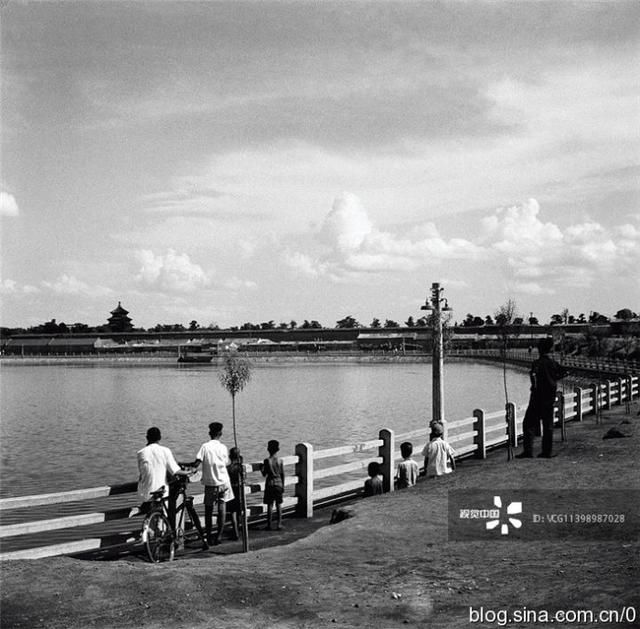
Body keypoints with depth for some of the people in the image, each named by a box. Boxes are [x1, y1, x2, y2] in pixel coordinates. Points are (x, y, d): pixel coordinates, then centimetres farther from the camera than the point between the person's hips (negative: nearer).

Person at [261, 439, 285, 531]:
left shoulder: (267, 461, -10)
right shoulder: (280, 461, -3)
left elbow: (264, 474, -7)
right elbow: (283, 475, 0)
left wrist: (261, 469, 13)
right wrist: (283, 487, 8)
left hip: (270, 484, -2)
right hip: (279, 483, 2)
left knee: (270, 505, 4)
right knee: (279, 504, 8)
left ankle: (269, 525, 7)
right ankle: (279, 524, 9)